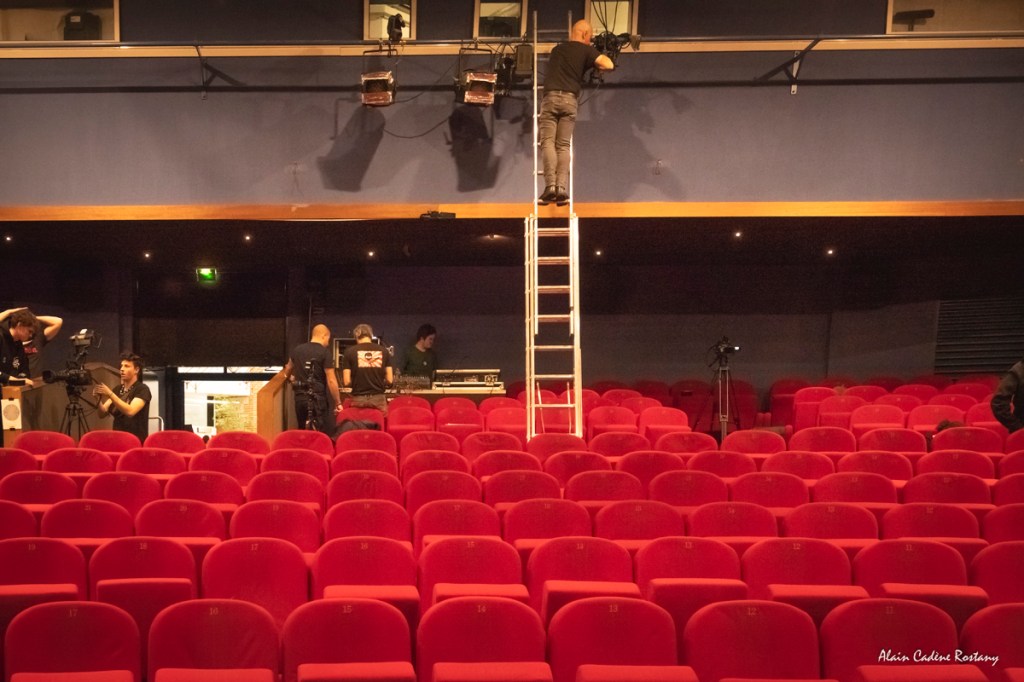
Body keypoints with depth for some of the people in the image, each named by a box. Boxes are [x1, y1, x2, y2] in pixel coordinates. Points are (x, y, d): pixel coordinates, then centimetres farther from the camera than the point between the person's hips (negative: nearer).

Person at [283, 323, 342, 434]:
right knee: (326, 434, -5)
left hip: (300, 397, 6)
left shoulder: (297, 349, 10)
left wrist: (289, 376, 51)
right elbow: (331, 381, -12)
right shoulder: (325, 352, -9)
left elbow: (288, 371, 29)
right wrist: (338, 402, -3)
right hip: (318, 398, -6)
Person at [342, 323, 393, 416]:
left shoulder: (349, 352, 0)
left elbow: (346, 382, -3)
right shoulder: (383, 351, 5)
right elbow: (390, 380, 4)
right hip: (378, 399, 1)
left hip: (358, 400, -1)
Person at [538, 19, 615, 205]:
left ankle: (550, 185, -22)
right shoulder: (586, 50, 10)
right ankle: (562, 187, -12)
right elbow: (609, 65, -4)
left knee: (548, 141, -4)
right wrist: (596, 64, 18)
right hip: (570, 99, -1)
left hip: (550, 97, 1)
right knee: (564, 145, 2)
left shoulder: (557, 49, 24)